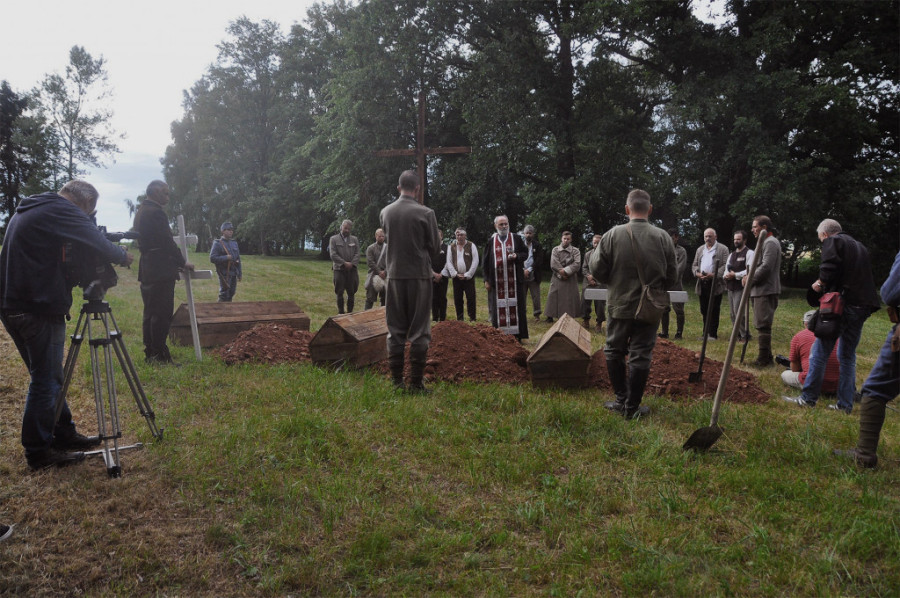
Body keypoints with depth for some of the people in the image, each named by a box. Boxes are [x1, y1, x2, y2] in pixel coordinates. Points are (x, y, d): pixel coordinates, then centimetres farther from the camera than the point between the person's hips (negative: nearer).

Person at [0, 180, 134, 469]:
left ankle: (64, 434, 27)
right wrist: (122, 255, -1)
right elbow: (98, 246, -20)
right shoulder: (61, 211, -11)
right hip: (38, 309, -10)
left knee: (48, 377, 17)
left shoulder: (26, 210, 18)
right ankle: (39, 452, 6)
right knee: (45, 380, -1)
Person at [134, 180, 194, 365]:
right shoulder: (156, 212, -13)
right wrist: (182, 262, -3)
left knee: (150, 313, 13)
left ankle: (150, 353, 18)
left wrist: (177, 261, 20)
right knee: (162, 315, -7)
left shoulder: (140, 212, 18)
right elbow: (167, 242, -16)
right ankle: (161, 355, -5)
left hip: (147, 271, 10)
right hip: (161, 271, -10)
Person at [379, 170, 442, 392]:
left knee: (395, 330, 9)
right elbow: (435, 247, -2)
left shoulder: (385, 212, 3)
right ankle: (416, 382, 2)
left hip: (394, 275, 3)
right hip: (419, 275, -3)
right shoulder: (425, 213, -8)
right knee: (419, 330, 2)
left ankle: (397, 380, 11)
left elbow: (389, 239, 12)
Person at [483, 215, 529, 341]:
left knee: (515, 307, 0)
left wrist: (516, 256, -13)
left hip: (514, 281, 0)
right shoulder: (491, 241, 8)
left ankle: (517, 335, 6)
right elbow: (485, 261, 9)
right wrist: (486, 279, 2)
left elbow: (525, 253, 9)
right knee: (498, 309, 1)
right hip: (497, 282, 0)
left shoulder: (516, 238, 7)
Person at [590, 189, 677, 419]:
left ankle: (621, 399, 22)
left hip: (619, 305, 0)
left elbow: (597, 271, -5)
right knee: (640, 355, 6)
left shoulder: (613, 235, -10)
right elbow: (672, 275, 1)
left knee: (614, 351, 16)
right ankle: (632, 406, 12)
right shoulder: (663, 238, -7)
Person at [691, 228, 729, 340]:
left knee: (714, 311, -3)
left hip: (715, 284, -5)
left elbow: (725, 266, -7)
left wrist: (713, 275, -19)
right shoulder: (700, 249, 19)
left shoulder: (723, 249, 2)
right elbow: (694, 265, 17)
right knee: (704, 310, 8)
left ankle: (713, 334, 1)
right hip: (702, 284, 5)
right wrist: (697, 273, -5)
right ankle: (705, 333, 16)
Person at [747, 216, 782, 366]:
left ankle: (764, 359, -6)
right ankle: (766, 358, 20)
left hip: (766, 290, -11)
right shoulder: (764, 242, 22)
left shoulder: (770, 243, -12)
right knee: (762, 325, 13)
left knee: (762, 325, -9)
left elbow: (766, 267, -21)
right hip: (761, 290, 11)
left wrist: (750, 279, -11)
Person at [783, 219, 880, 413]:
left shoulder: (832, 242, -1)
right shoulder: (860, 247, 23)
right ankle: (845, 403, 15)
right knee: (848, 356, 14)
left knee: (821, 351, -1)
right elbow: (864, 275, 21)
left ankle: (808, 398, 1)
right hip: (863, 305, 7)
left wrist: (821, 283, 2)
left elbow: (829, 269, -16)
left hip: (841, 303, -7)